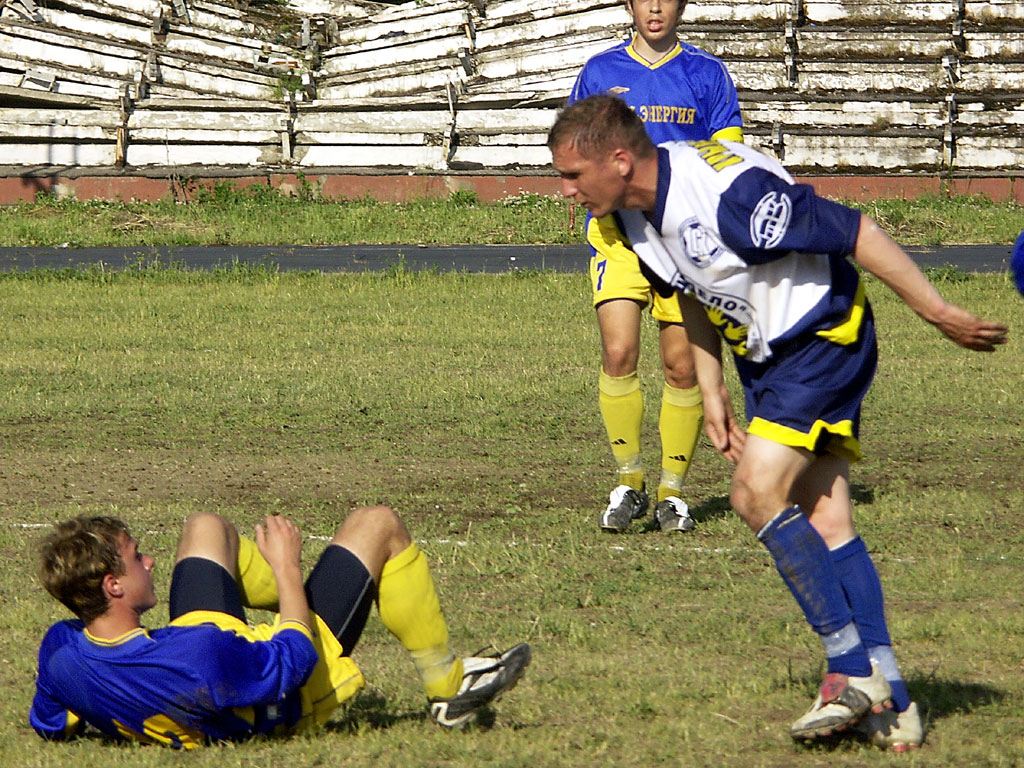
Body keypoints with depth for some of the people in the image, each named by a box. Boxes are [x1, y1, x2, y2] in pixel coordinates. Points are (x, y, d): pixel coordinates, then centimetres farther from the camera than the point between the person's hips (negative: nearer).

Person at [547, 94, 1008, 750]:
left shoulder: (728, 192, -31)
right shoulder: (632, 212, -3)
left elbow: (856, 232, -27)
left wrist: (940, 314, -22)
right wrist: (711, 389, 10)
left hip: (824, 338, -9)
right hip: (766, 356, 9)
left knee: (758, 492, -18)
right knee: (823, 520, 3)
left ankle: (854, 671, -10)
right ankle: (891, 703, 4)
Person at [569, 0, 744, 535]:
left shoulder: (706, 75, 8)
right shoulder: (600, 73, 10)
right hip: (617, 231, 0)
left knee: (682, 366, -1)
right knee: (618, 352, -15)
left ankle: (672, 492, 13)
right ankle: (629, 484, -2)